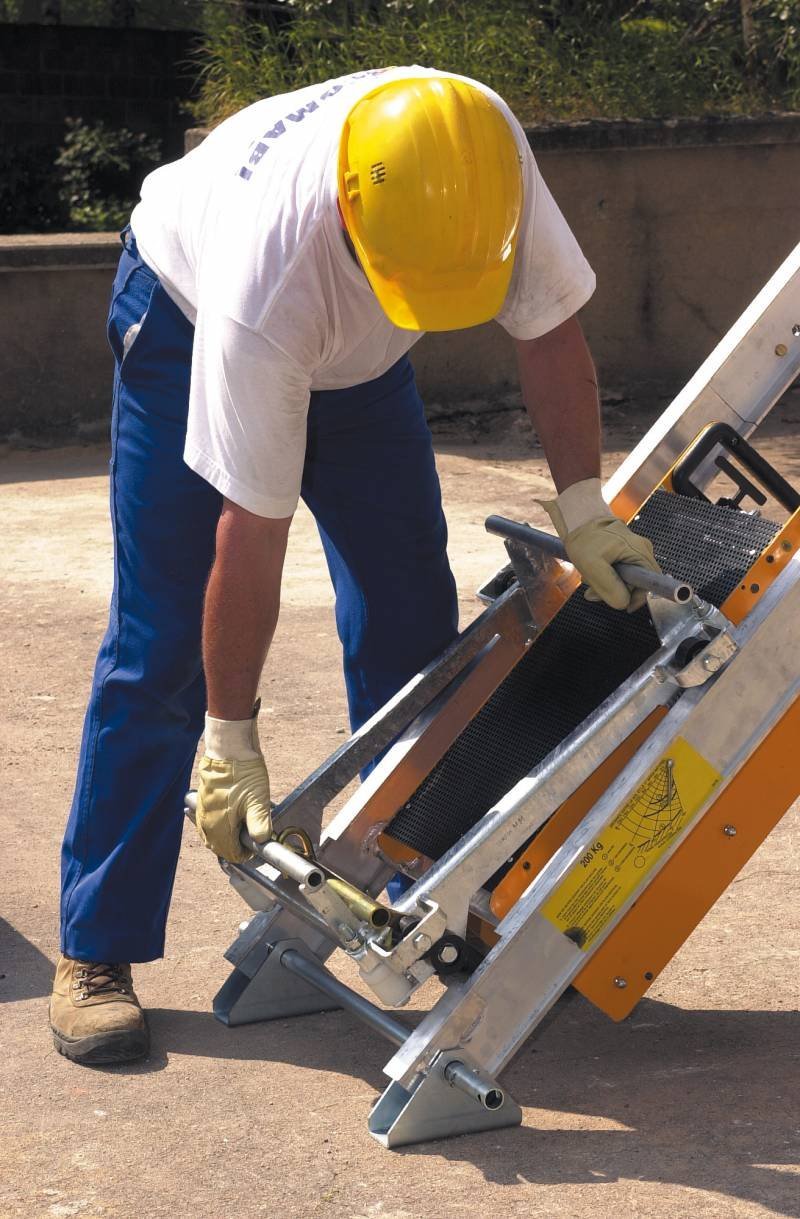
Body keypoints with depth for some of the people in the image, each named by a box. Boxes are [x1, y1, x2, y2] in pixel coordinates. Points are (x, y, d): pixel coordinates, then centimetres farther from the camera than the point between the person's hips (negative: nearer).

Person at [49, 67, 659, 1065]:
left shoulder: (488, 159, -33)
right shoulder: (268, 281, -44)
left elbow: (549, 326, -14)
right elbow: (251, 535, -36)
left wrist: (582, 506, -21)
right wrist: (231, 737, -26)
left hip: (355, 348, 5)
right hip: (187, 321, -5)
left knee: (410, 614, -1)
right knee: (163, 644, -11)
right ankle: (96, 951, -3)